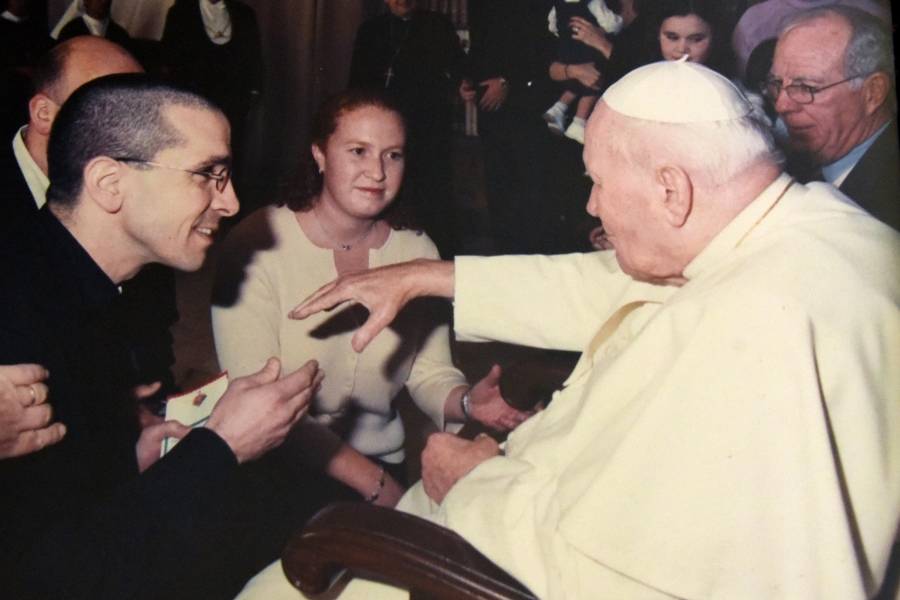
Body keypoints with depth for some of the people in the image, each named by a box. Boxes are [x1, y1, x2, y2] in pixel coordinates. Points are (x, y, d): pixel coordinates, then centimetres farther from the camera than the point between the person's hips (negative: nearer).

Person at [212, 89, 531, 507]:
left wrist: (467, 402, -22)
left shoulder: (417, 251, 5)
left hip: (384, 465, 4)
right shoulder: (257, 246, -11)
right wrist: (371, 482, -19)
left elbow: (430, 373, 2)